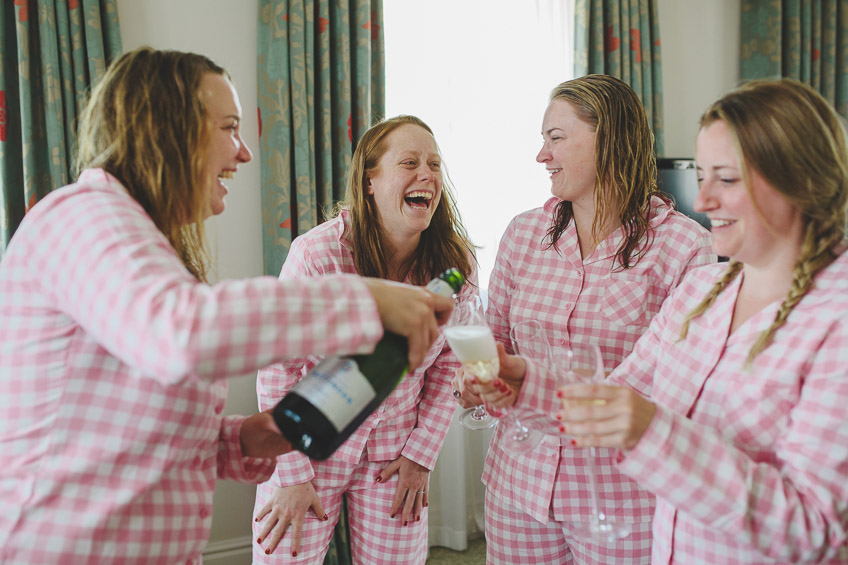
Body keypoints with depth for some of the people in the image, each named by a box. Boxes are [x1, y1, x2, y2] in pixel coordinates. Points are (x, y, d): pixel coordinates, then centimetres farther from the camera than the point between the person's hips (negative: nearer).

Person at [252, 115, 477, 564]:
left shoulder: (456, 261, -10)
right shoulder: (318, 253, -21)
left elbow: (448, 363, 1)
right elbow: (279, 367, -13)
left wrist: (422, 453, -1)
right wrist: (292, 475, -11)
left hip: (394, 455, 3)